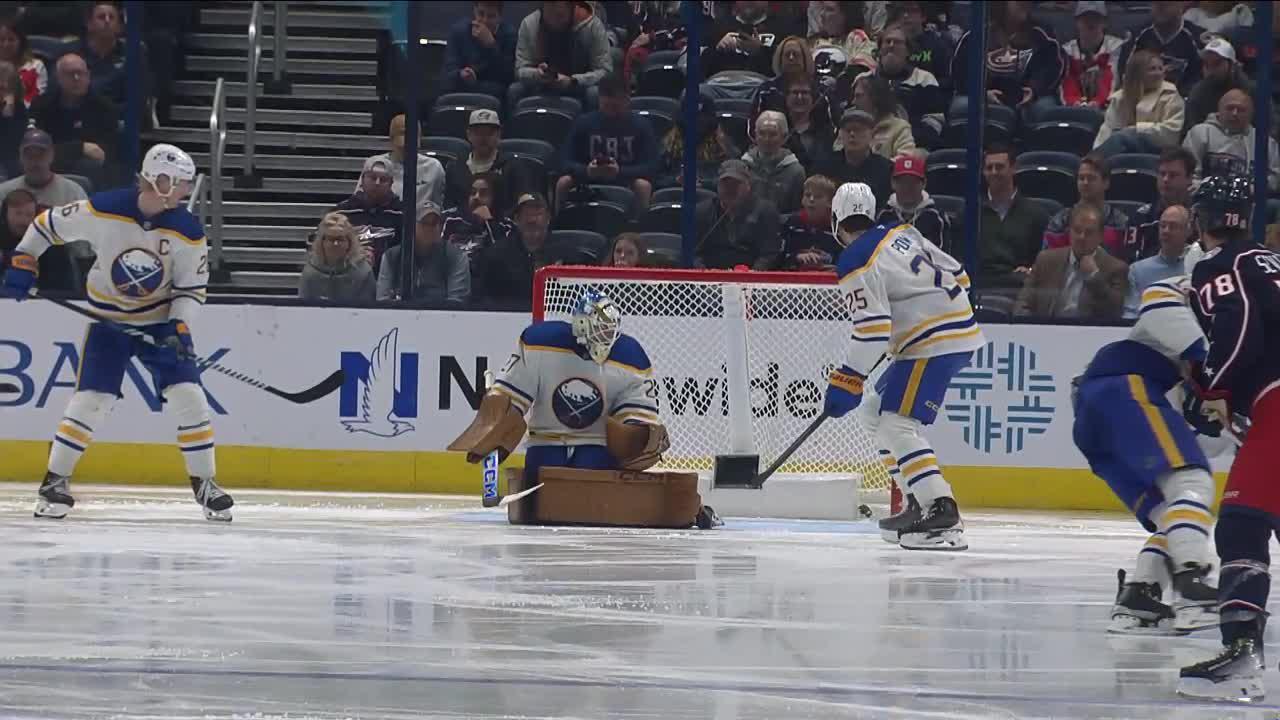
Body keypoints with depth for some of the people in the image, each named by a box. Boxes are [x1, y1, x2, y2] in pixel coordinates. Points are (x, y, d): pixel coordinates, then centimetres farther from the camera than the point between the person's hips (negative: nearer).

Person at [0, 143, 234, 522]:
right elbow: (47, 224, -5)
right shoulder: (102, 210, -20)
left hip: (162, 322, 2)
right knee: (90, 400, -12)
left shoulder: (188, 232, -14)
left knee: (188, 396, -8)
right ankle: (55, 482, 2)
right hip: (108, 321, -2)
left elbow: (192, 288, -6)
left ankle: (204, 483, 6)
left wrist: (179, 329, -21)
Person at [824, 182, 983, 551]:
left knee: (896, 425, -17)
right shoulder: (902, 233, 13)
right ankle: (918, 504, 17)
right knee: (873, 410, 18)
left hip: (933, 344, -10)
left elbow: (871, 330, -19)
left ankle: (941, 513, -31)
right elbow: (957, 274, 18)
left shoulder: (856, 265, -11)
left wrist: (847, 381, -14)